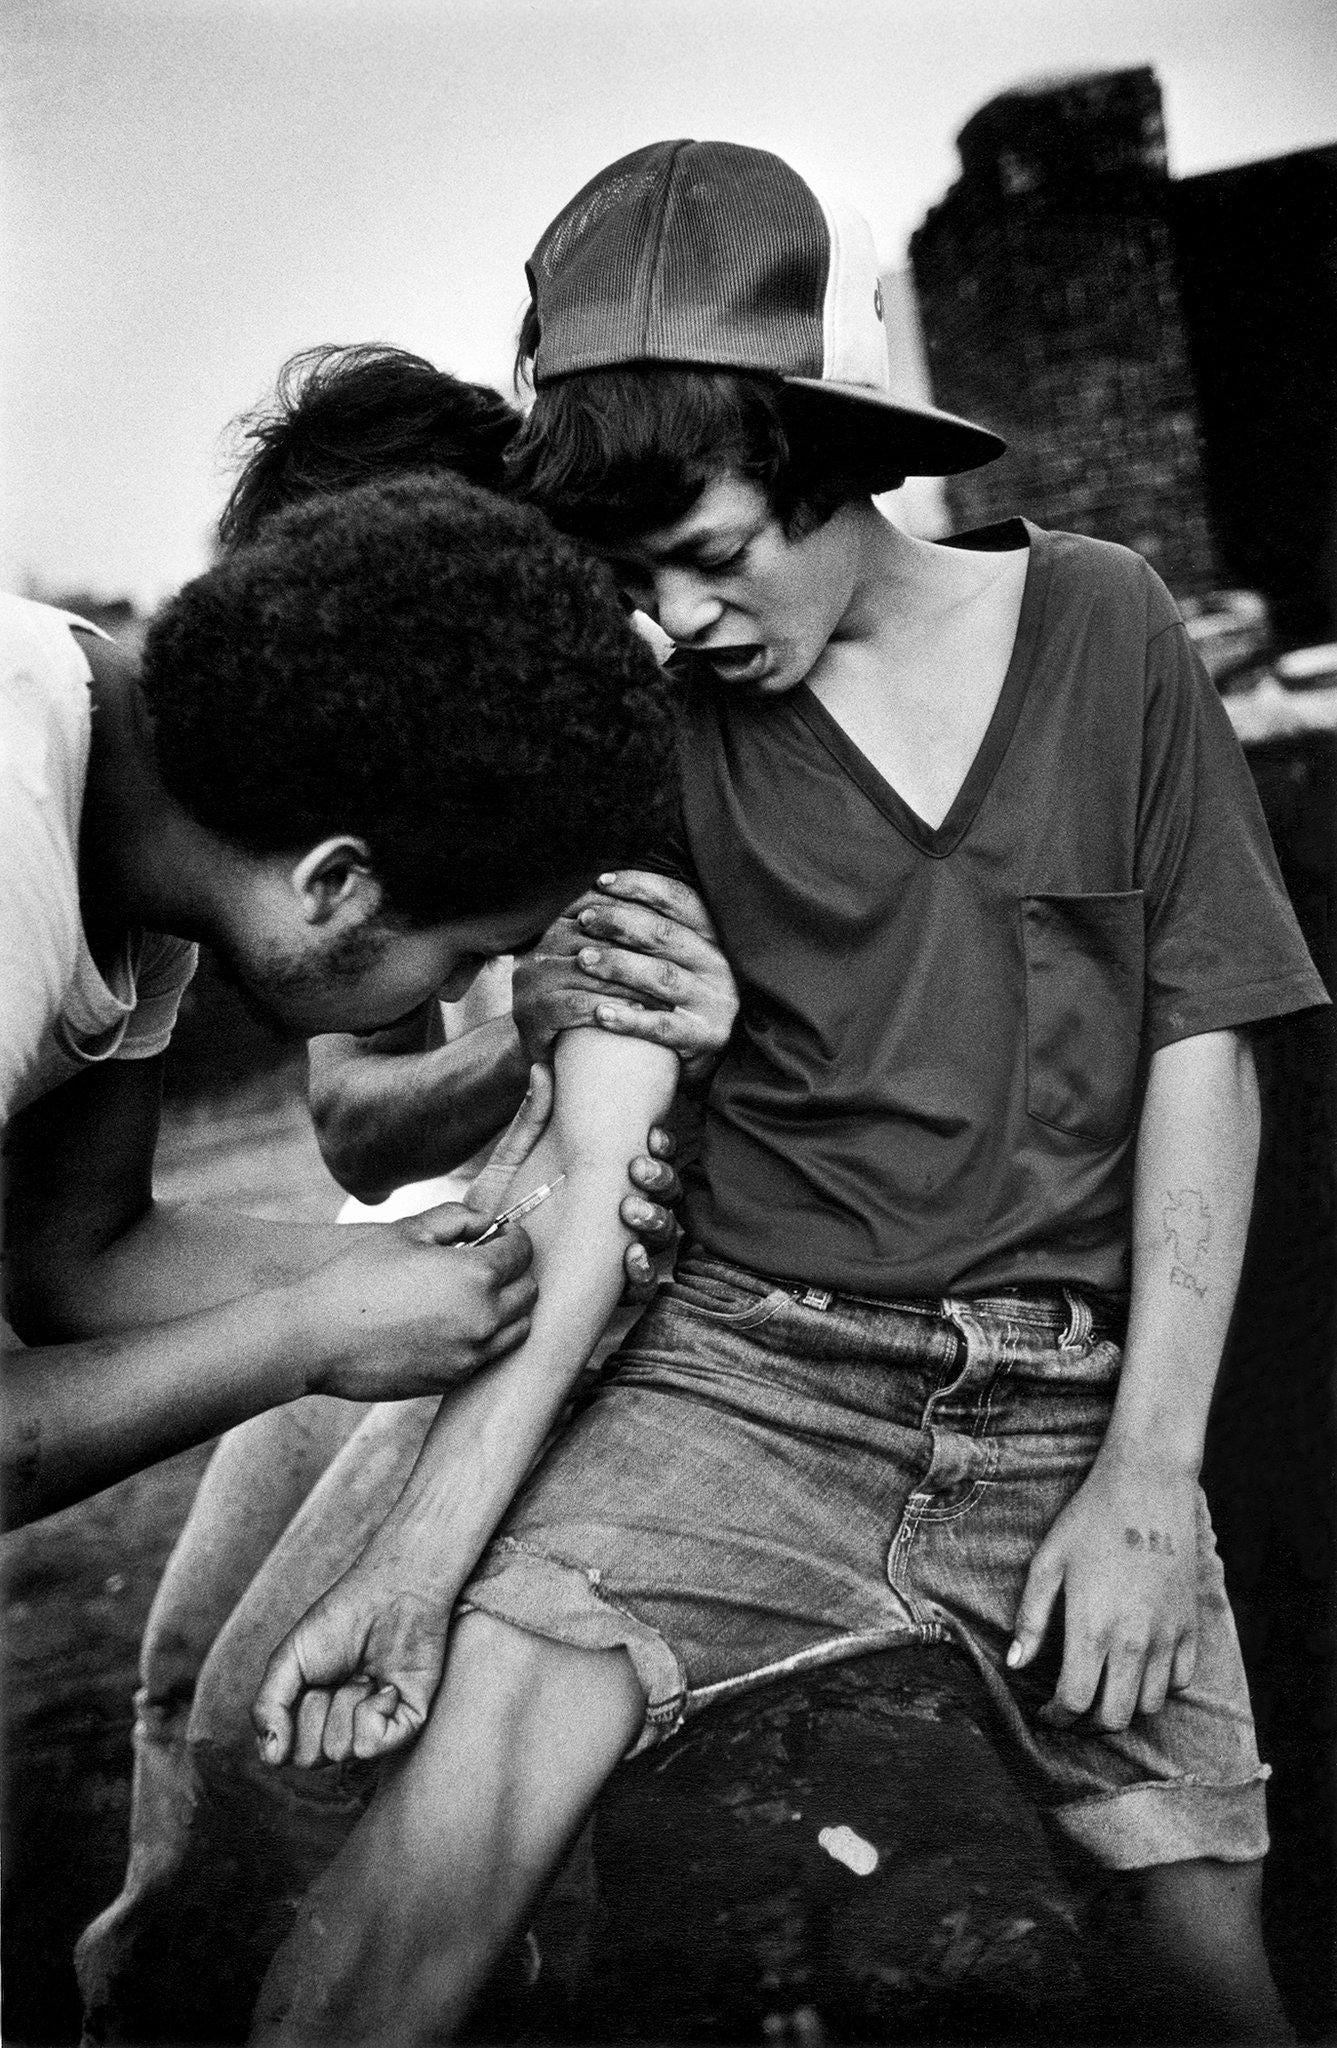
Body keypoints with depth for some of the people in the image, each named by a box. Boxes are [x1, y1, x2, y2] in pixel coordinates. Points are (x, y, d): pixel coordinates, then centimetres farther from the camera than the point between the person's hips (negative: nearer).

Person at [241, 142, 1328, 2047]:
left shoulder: (1101, 626, 0)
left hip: (1072, 1394, 1)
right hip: (753, 1358, 0)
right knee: (466, 1754, -21)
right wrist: (428, 1532, -16)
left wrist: (1147, 1469, -7)